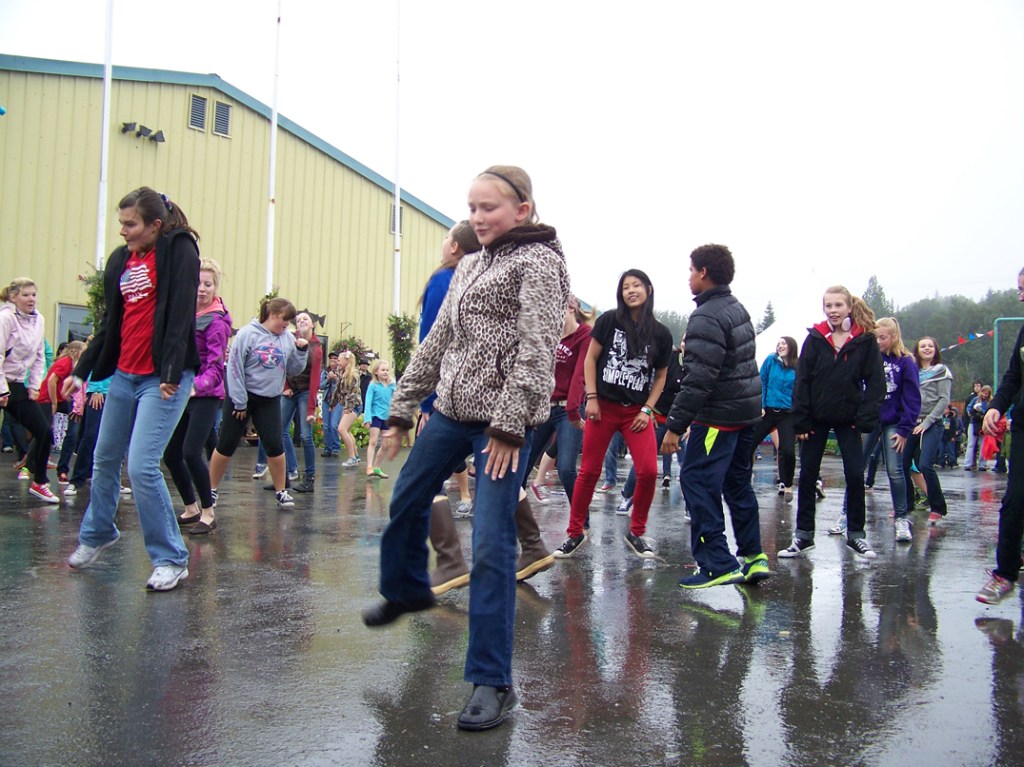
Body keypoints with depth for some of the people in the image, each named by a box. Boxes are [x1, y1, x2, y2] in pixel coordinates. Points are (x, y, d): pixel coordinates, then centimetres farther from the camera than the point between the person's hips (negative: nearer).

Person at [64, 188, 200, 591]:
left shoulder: (179, 250, -6)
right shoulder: (120, 259, 13)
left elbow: (181, 314, -15)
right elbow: (109, 324, 19)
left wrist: (172, 373, -21)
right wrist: (82, 370, 18)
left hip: (162, 378, -7)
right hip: (123, 375, 7)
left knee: (142, 466, -14)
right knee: (104, 460, 15)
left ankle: (172, 560, -1)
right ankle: (96, 535, 39)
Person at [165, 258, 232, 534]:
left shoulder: (216, 321, -12)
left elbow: (216, 366, -17)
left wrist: (197, 385, -33)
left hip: (205, 396, -7)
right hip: (182, 393, 8)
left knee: (191, 453, -15)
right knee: (170, 454, 9)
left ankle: (208, 514, -1)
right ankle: (191, 509, 26)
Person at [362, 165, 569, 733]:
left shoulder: (538, 261, -6)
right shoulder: (470, 266, 16)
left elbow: (535, 351, -16)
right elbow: (437, 341, 18)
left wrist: (508, 425, -20)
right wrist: (401, 409, 16)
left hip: (504, 419, -8)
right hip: (453, 409, 8)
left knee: (491, 547, -9)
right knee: (406, 500, 19)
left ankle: (491, 681, 1)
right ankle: (406, 590, 48)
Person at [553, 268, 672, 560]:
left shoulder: (661, 334, 4)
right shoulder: (609, 320, -1)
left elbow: (660, 376, 11)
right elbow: (590, 359, 2)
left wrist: (647, 410, 1)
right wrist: (592, 398, -5)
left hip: (637, 411, 1)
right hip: (604, 407, -1)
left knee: (648, 471, -10)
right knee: (589, 471, 2)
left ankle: (636, 532, 11)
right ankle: (575, 533, 17)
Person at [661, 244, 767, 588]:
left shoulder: (707, 318, -17)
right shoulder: (738, 308, 14)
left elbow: (698, 379, -23)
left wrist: (675, 425, -21)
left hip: (719, 414, -10)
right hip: (748, 410, 10)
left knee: (697, 482, -5)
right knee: (737, 482, 18)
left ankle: (718, 565, -5)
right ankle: (753, 557, 24)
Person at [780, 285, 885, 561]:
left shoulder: (865, 340, -5)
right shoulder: (815, 339, -3)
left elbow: (875, 382, -3)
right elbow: (802, 381, -3)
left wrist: (865, 419, -11)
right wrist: (800, 420, -8)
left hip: (848, 418, -1)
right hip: (816, 417, 1)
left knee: (855, 474, 0)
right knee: (807, 475, 5)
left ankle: (855, 535, 16)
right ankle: (803, 535, 16)